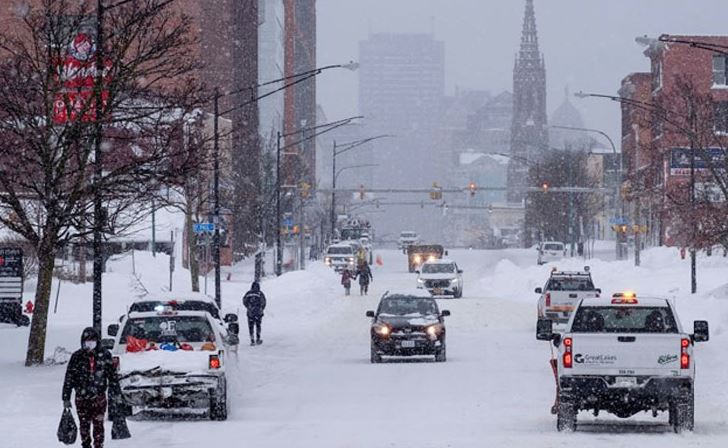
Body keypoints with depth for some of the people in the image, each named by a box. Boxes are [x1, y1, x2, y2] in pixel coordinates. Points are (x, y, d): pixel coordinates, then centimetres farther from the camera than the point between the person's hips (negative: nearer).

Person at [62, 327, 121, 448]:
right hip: (82, 397, 0)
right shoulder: (77, 356, -2)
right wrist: (66, 398, -1)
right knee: (84, 424, 5)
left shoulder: (104, 355, 1)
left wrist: (116, 392, 7)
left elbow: (112, 374, 9)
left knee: (98, 424, -2)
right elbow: (69, 378, 1)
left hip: (99, 397, 0)